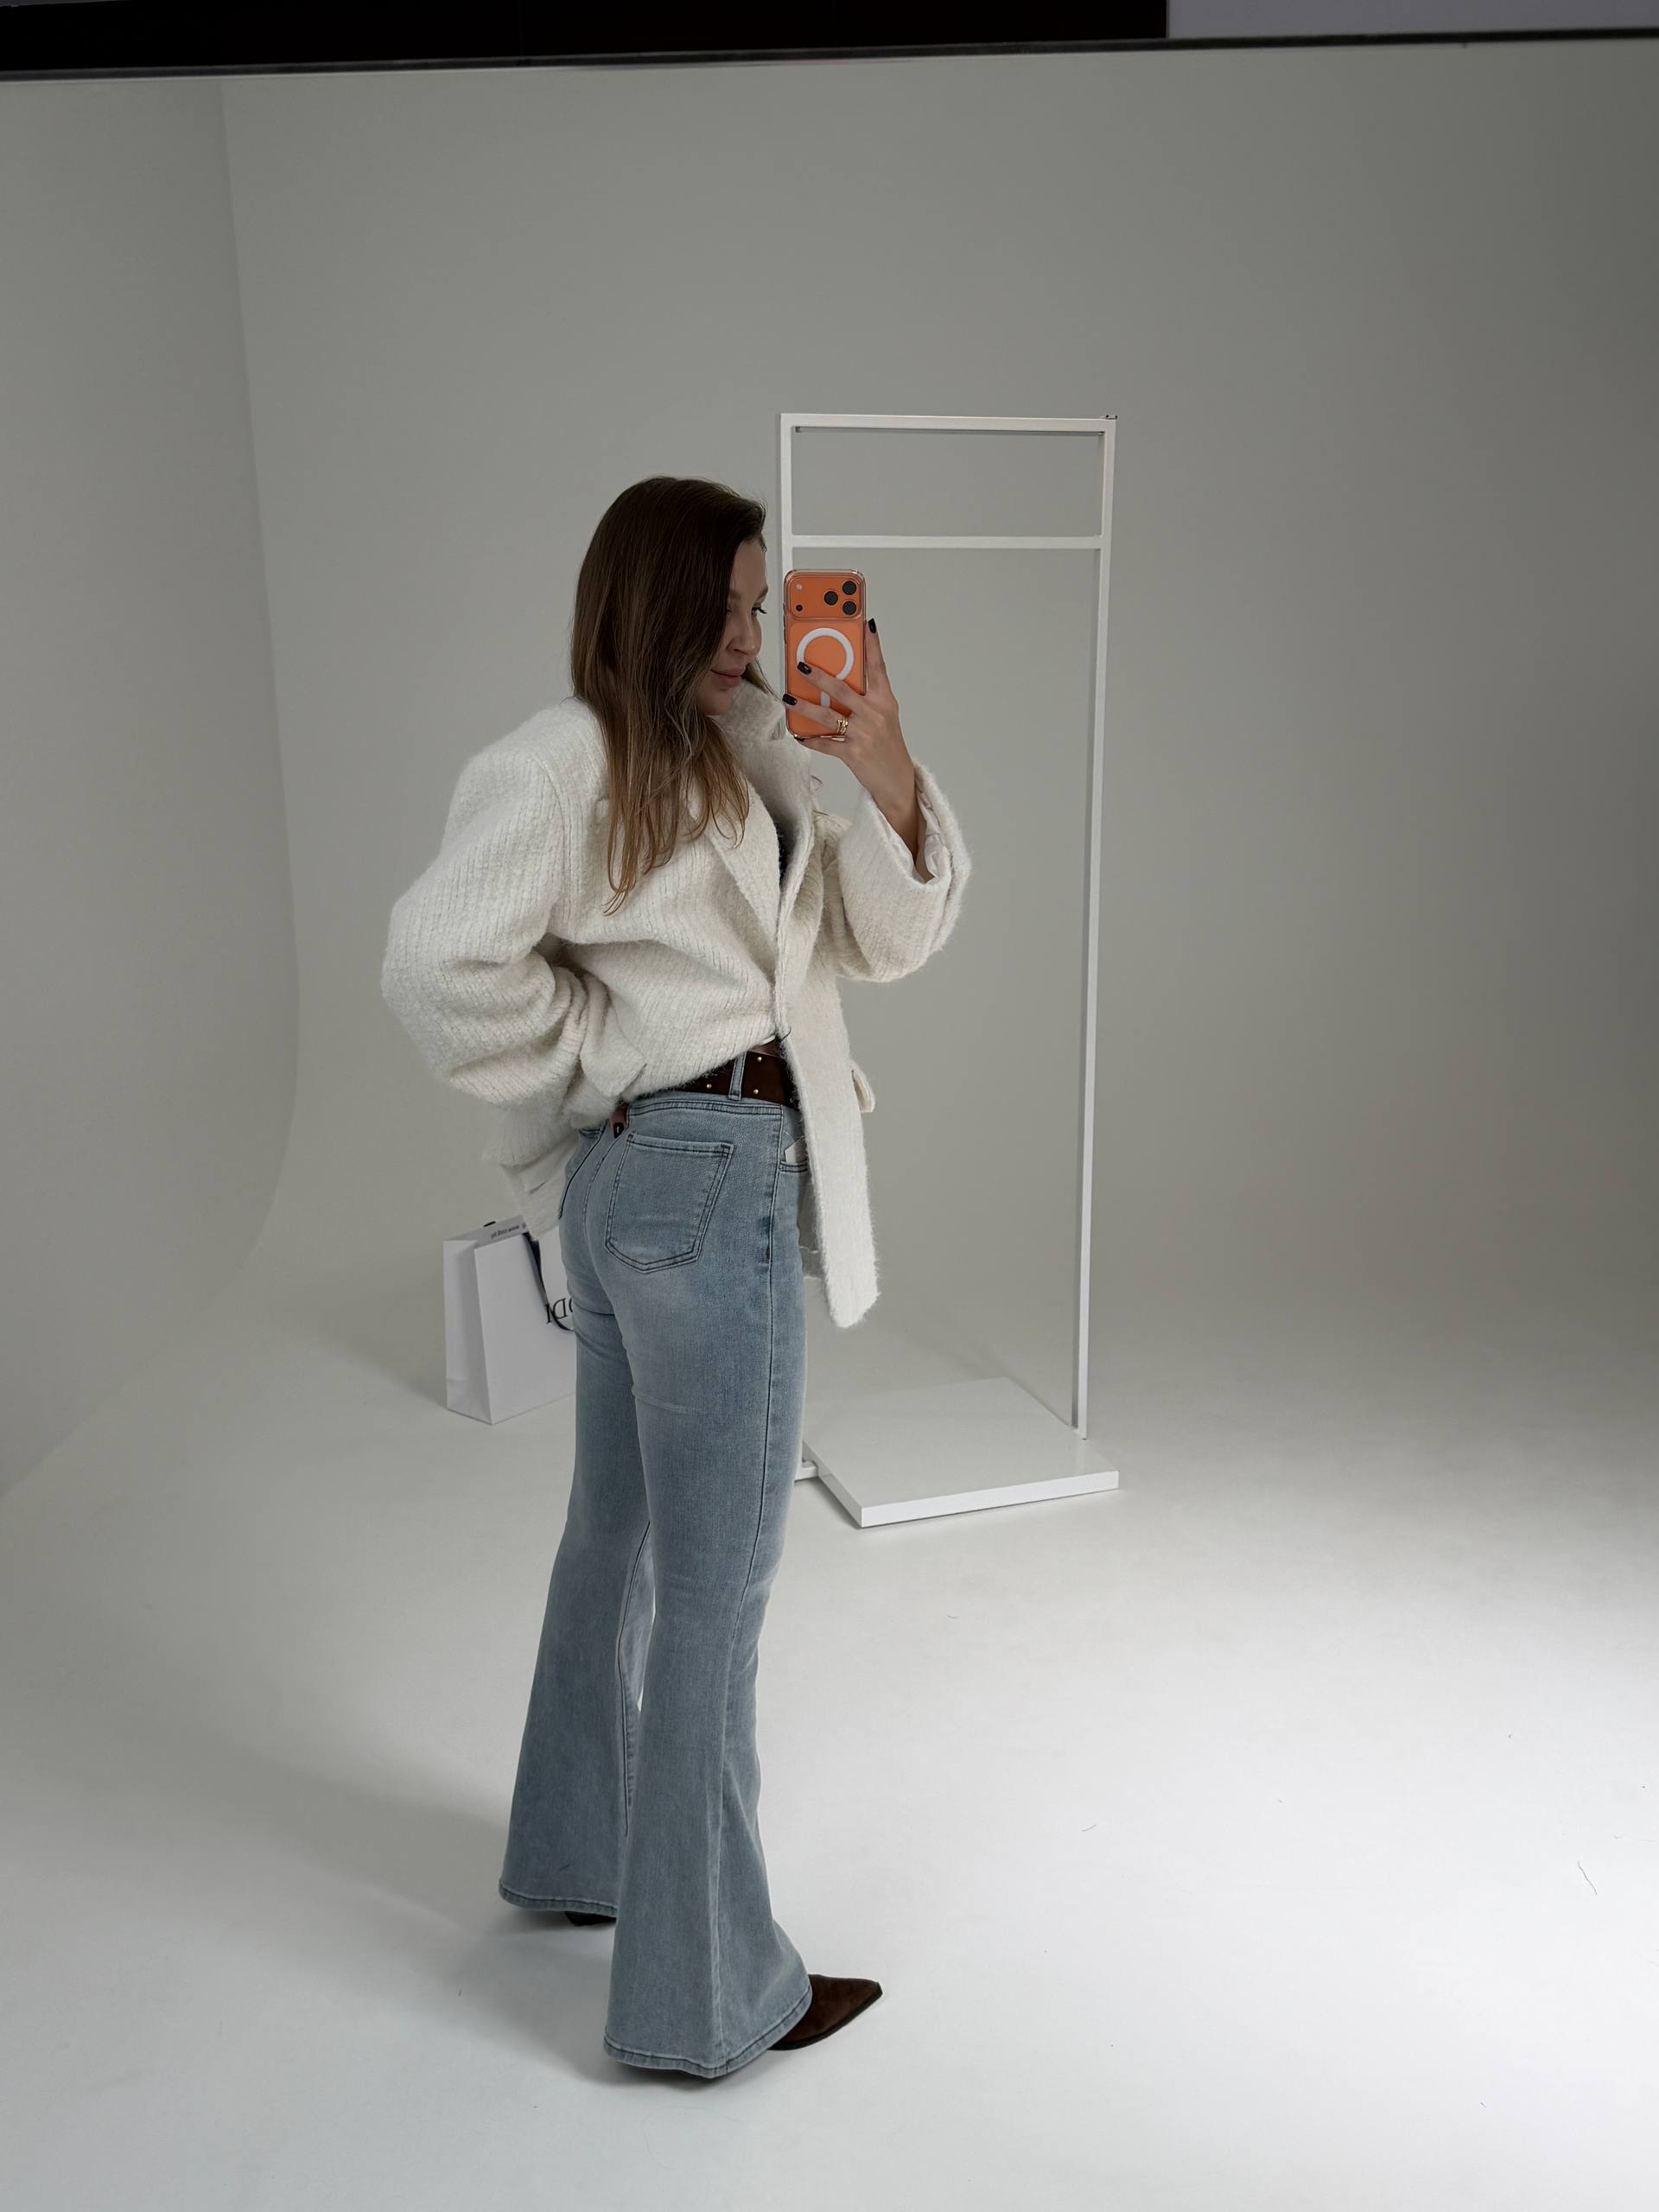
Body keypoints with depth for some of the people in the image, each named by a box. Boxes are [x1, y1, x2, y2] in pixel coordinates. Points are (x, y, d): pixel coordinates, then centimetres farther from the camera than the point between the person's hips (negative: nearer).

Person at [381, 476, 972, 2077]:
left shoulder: (746, 757, 12)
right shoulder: (567, 760, -11)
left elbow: (883, 935, 8)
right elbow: (437, 962, -21)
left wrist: (886, 775, -8)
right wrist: (595, 1065, -9)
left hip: (633, 1184, 9)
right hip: (707, 1177, -9)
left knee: (620, 1537, 22)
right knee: (716, 1590, 0)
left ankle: (575, 1854, 43)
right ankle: (704, 1992, 18)